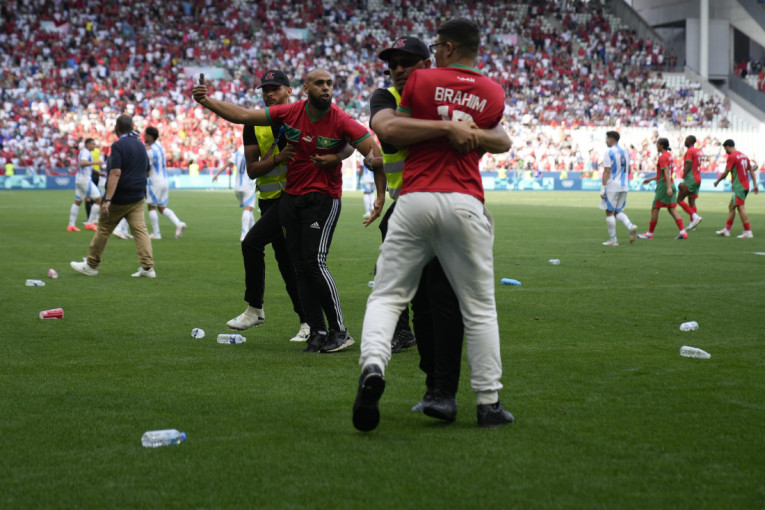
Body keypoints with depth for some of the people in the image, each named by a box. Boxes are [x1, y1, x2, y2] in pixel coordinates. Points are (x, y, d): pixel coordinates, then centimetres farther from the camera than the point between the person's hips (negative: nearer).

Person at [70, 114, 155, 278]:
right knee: (140, 229, 0)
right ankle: (148, 267, -11)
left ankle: (91, 265, 16)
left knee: (104, 229, 7)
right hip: (138, 198, 6)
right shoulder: (141, 145, 10)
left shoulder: (118, 146, -13)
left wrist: (107, 199, -24)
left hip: (119, 198, -6)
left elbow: (115, 173, -22)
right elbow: (147, 171, 19)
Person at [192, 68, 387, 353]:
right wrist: (207, 102, -6)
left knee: (315, 263, -16)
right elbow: (242, 116, 3)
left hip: (323, 199, -5)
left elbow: (374, 151, -15)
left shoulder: (341, 122, -12)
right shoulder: (289, 113, -2)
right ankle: (318, 333, 11)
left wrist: (380, 197, -20)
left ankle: (339, 332, -6)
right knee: (301, 268, 4)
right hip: (290, 198, 5)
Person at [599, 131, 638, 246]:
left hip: (612, 187, -7)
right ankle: (631, 227, -9)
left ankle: (613, 240, 3)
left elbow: (606, 171, -15)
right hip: (624, 187, 7)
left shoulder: (609, 153, -11)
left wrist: (602, 188, -14)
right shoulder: (626, 152, 12)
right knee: (618, 212, 16)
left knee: (610, 212, 2)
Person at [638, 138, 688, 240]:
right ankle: (683, 232, -5)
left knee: (654, 209, 1)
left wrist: (668, 188, -29)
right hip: (671, 185, 9)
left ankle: (650, 233, 9)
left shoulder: (662, 157, -12)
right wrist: (650, 179, 30)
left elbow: (666, 173, -22)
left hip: (663, 186, -9)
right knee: (672, 209, 5)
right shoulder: (669, 155, 15)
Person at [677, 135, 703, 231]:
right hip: (697, 179, 9)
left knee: (679, 200, -6)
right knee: (691, 201, 7)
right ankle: (692, 223, 2)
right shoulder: (697, 151, 18)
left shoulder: (689, 151, -10)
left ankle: (695, 217, -16)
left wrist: (683, 180, -21)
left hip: (690, 179, -9)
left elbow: (688, 166, -18)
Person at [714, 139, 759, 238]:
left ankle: (748, 232, -14)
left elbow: (725, 173, -9)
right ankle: (727, 230, 19)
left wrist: (717, 181, 7)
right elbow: (751, 170, 14)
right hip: (746, 186, 9)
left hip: (738, 186, -9)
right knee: (731, 206, 15)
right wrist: (755, 185, 16)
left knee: (741, 207, -10)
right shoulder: (743, 155, 14)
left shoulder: (731, 157, -10)